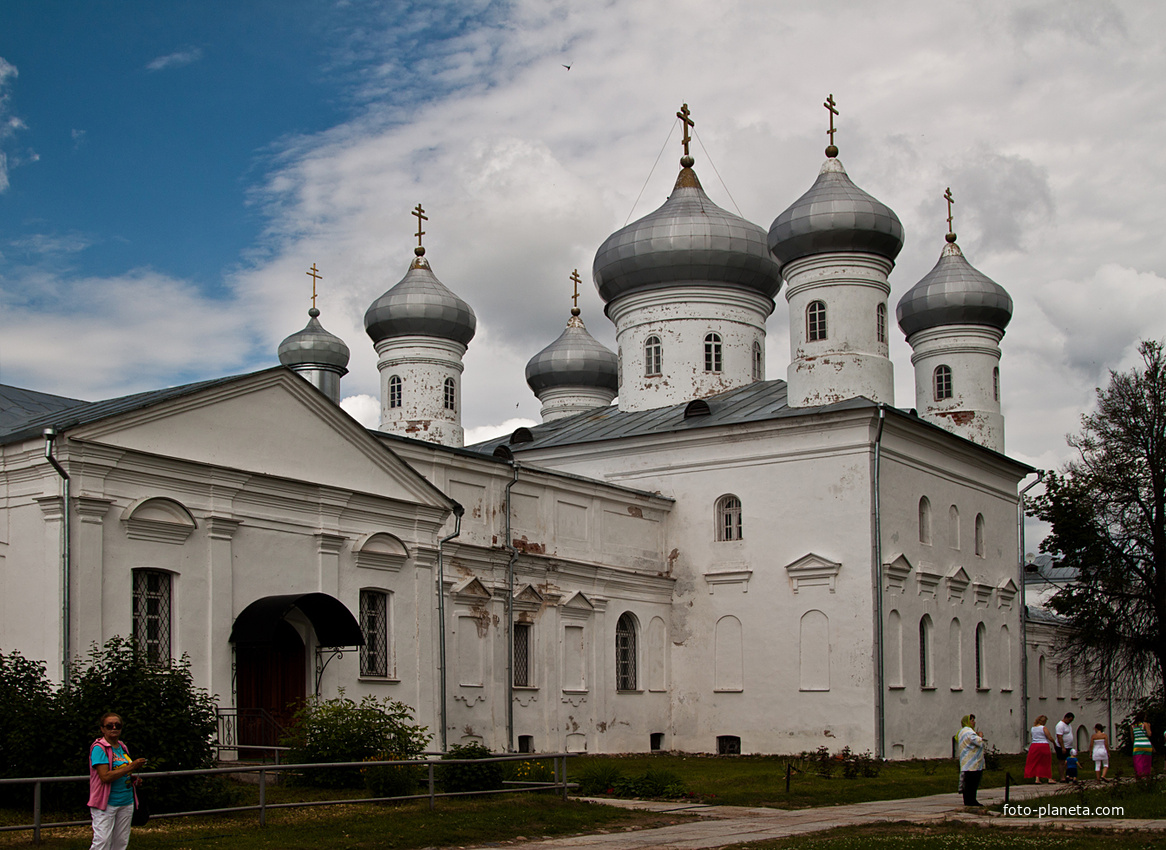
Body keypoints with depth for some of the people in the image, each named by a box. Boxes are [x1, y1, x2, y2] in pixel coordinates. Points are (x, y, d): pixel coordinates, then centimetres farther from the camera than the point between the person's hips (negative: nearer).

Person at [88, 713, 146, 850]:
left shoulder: (122, 747, 13)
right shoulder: (99, 748, -9)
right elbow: (105, 777, -20)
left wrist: (133, 779, 5)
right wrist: (131, 767, -21)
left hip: (126, 802, 7)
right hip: (106, 803, -7)